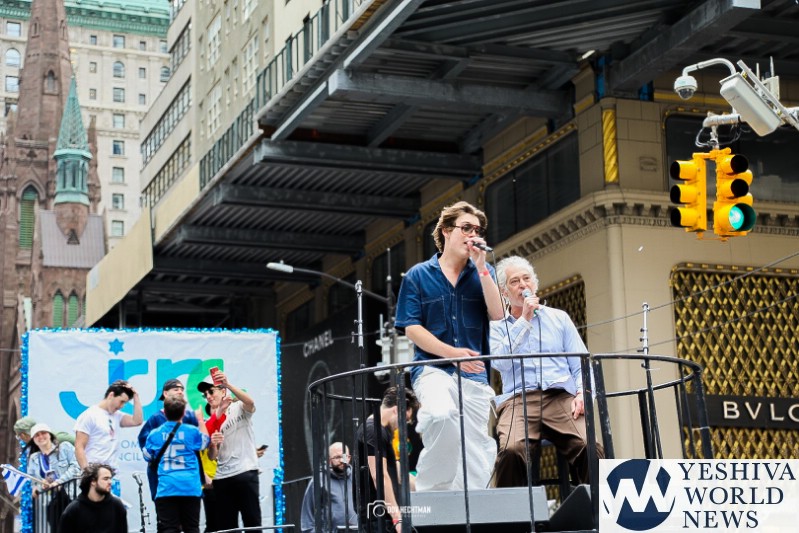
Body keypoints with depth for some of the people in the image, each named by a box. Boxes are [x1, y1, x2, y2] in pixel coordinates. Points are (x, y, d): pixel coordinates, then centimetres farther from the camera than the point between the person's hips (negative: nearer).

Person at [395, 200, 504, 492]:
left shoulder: (481, 273, 13)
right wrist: (452, 352, -13)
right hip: (432, 367, -3)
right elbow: (411, 328, -1)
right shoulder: (418, 275, 7)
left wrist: (481, 267, -8)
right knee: (441, 414, -33)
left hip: (475, 373, 4)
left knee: (477, 451, 1)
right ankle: (431, 488, -17)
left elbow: (497, 315, -2)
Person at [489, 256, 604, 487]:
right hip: (518, 400, -1)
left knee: (591, 448, -30)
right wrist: (524, 319, -1)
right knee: (511, 450, -35)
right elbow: (500, 361, -4)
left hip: (562, 398, 1)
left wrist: (582, 393, -5)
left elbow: (581, 363, 16)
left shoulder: (559, 318, 23)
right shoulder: (497, 327, 18)